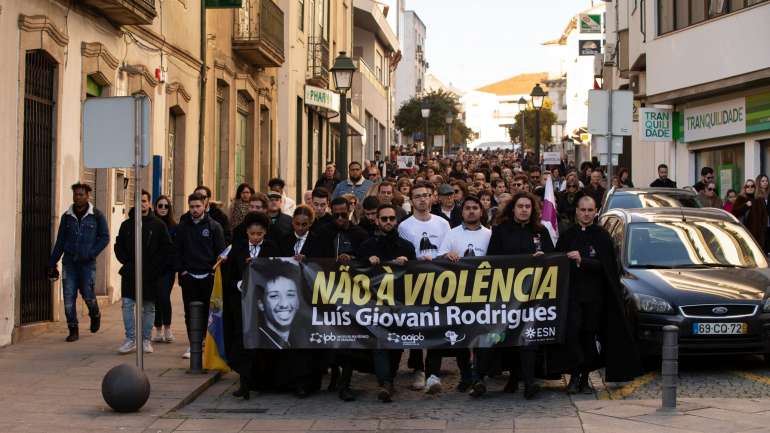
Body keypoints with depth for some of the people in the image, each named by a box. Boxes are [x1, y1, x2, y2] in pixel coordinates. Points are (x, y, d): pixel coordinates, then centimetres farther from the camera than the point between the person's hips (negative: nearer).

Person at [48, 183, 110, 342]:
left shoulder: (96, 215, 0)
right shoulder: (67, 216, 9)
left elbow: (105, 238, 1)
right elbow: (60, 242, 13)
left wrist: (91, 254, -11)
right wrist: (52, 264, 11)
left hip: (87, 263, -3)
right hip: (69, 261, 3)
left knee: (88, 294, -5)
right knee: (69, 297, -3)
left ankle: (95, 315, 27)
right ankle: (73, 330, 6)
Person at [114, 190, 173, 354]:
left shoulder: (158, 225, 1)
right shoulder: (127, 225, 8)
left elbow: (167, 248, 0)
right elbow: (118, 246, 13)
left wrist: (155, 266, -8)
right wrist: (126, 262, 0)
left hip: (151, 275, -1)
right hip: (130, 273, 1)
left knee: (149, 308, 6)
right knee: (127, 305, -7)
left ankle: (145, 340, 15)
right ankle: (130, 339, -2)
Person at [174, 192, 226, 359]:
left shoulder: (214, 226, 2)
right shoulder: (182, 227, 6)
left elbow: (220, 251, 2)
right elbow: (176, 251, 9)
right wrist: (181, 270, -1)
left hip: (208, 276, -1)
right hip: (188, 276, 1)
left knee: (208, 311, 2)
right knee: (190, 312, 2)